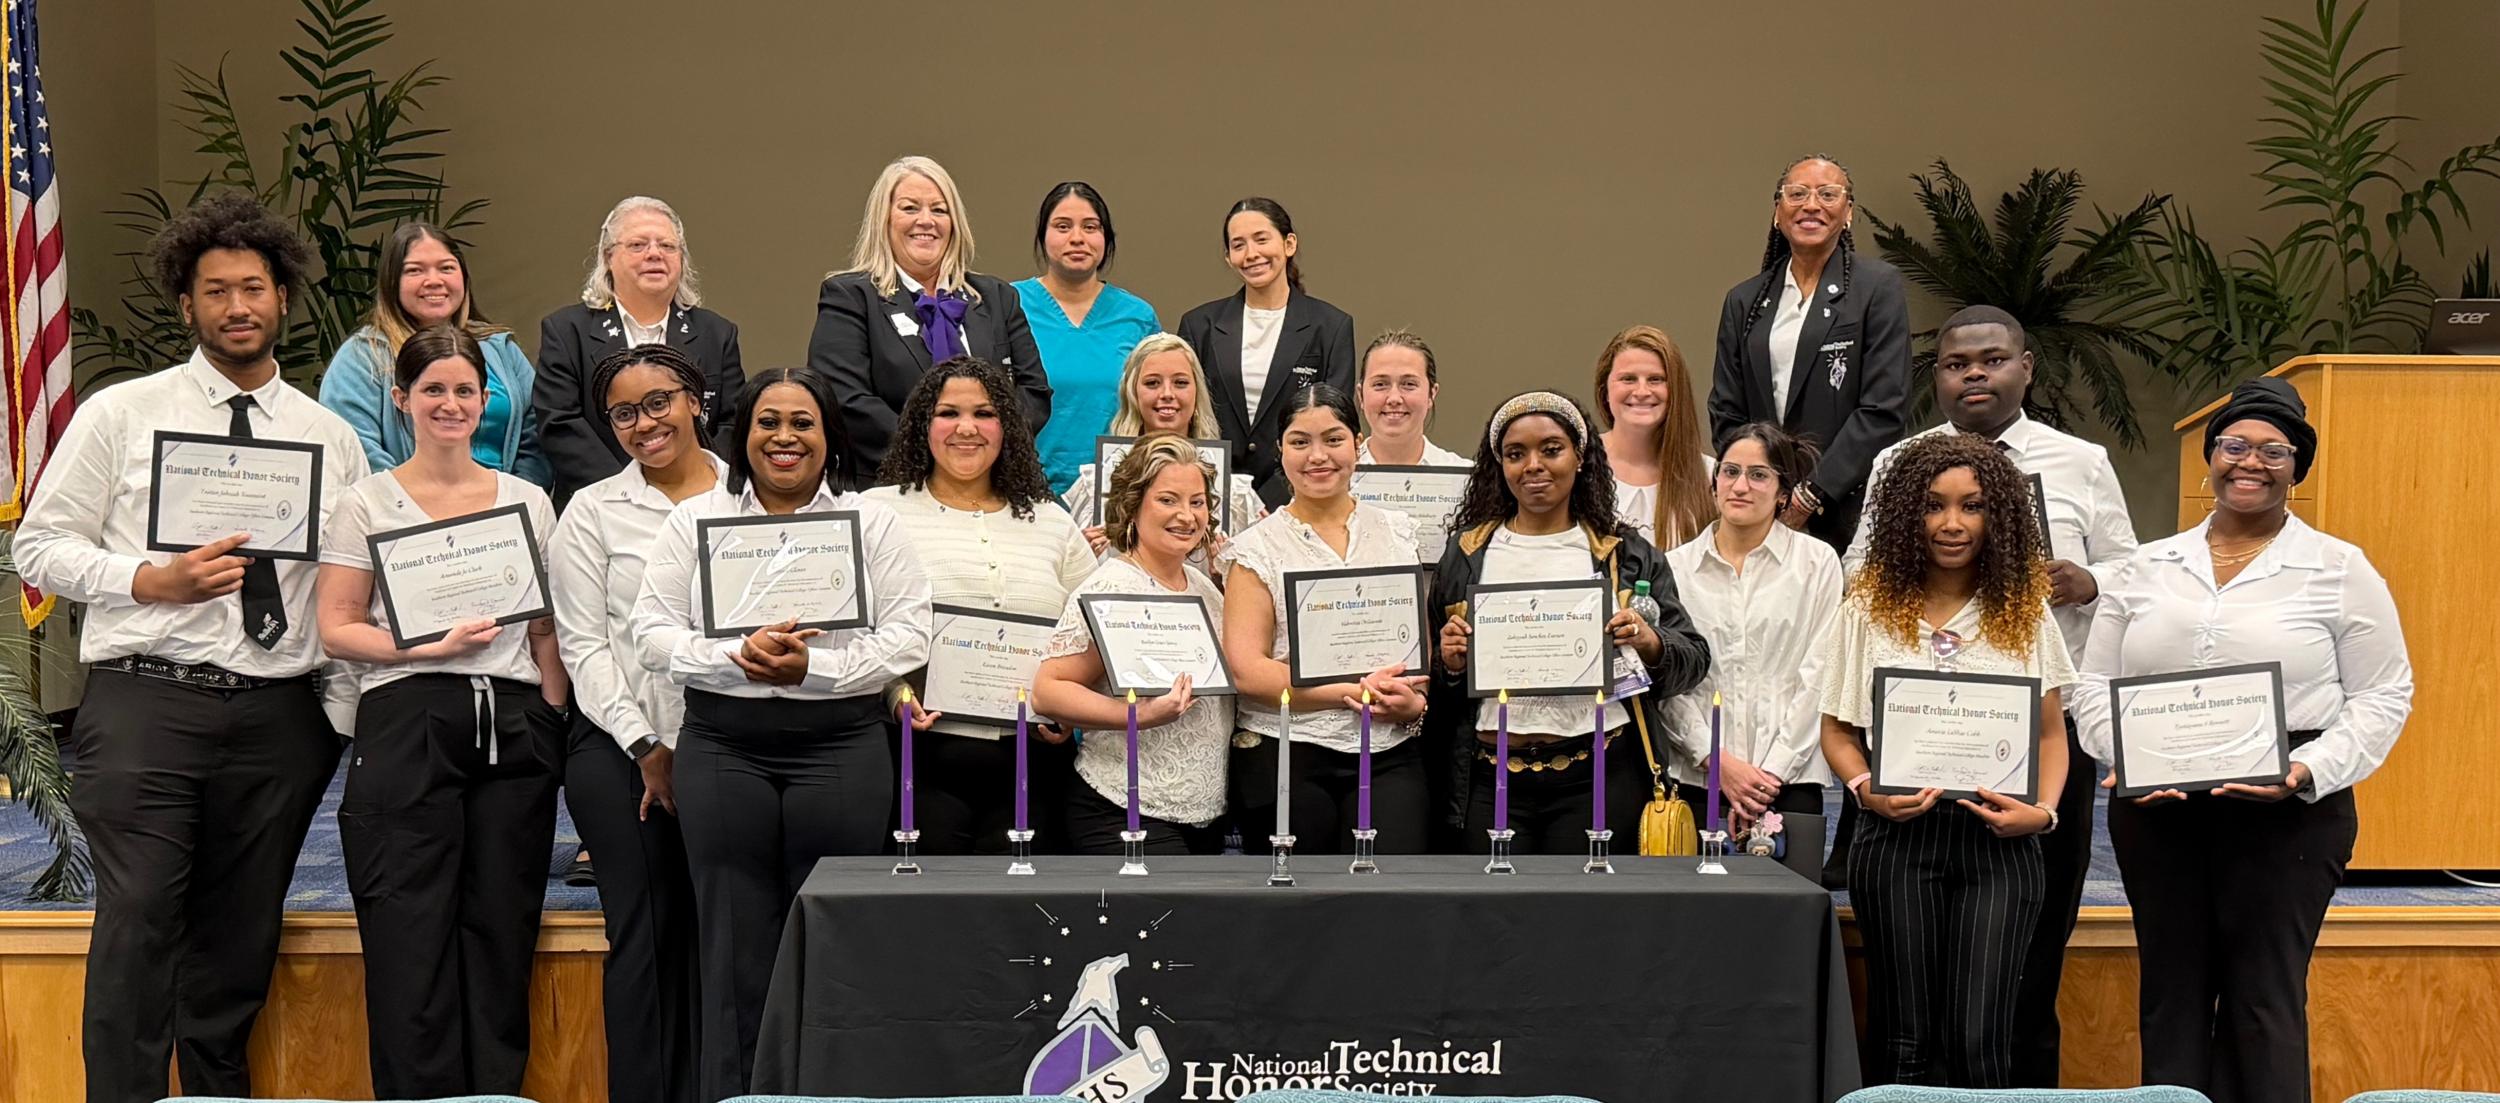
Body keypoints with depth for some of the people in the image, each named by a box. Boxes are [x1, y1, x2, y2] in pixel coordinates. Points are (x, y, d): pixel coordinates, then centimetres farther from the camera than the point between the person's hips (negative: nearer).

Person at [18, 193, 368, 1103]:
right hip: (146, 702, -3)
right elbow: (40, 545, 3)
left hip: (281, 713, 3)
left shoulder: (333, 439, 13)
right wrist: (154, 580, -13)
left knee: (241, 942, 9)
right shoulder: (120, 414, 5)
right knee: (140, 920, -13)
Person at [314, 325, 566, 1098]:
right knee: (411, 940, -5)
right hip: (408, 723, -2)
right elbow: (336, 628, 1)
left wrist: (553, 720, 4)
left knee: (501, 936, 3)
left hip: (514, 726, 3)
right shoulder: (369, 502, 6)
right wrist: (433, 647, -12)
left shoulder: (528, 500, 14)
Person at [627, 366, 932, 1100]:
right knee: (734, 944, 2)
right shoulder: (694, 519, 10)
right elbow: (654, 631, 3)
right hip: (723, 748, 1)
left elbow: (908, 636, 0)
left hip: (842, 745, 0)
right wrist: (738, 658, -14)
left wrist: (812, 668, -13)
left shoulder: (872, 523, 8)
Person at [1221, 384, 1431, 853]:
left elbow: (1428, 640, 15)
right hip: (1286, 758, -2)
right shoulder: (1259, 547, 3)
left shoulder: (1398, 532, 14)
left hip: (1389, 756, 2)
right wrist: (1353, 692, -13)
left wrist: (1415, 701, -6)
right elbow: (1245, 670, -6)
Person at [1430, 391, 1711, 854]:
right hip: (1493, 780, 1)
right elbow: (1432, 681, 16)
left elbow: (1695, 659, 8)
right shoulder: (1465, 555, 11)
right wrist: (1450, 664, -6)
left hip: (1601, 778, -1)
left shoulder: (1628, 555, 9)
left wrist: (1649, 642, -12)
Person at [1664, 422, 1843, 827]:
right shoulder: (1676, 565, 9)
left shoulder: (1818, 562, 7)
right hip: (1693, 776, 1)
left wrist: (1772, 772, -6)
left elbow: (1817, 677, 1)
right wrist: (1717, 762, -7)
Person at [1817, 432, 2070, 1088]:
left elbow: (2051, 733, 11)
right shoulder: (1871, 608, 5)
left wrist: (2044, 810, -7)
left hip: (1997, 839, 0)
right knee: (1905, 1038, 4)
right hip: (1898, 836, 0)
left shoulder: (2024, 612, 9)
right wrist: (1867, 790, -12)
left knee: (1978, 1040, -7)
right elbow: (1837, 729, 7)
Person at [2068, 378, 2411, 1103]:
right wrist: (2126, 760, -7)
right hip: (2155, 810, 3)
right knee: (2170, 995, 7)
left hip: (2289, 815, -3)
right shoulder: (2147, 569, 12)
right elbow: (2095, 686, 12)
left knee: (2265, 1000, -4)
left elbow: (2381, 698, 1)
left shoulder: (2340, 570, 4)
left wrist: (2309, 771, -14)